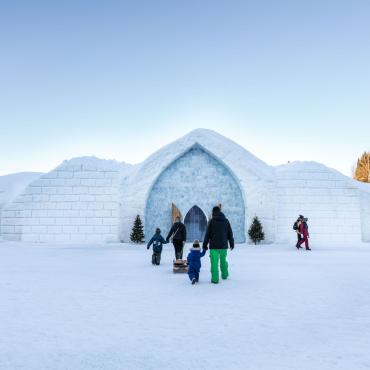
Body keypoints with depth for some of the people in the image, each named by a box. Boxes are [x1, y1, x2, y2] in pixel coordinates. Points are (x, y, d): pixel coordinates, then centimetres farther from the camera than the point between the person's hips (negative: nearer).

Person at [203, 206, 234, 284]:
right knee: (223, 260, 21)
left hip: (214, 246, -4)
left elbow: (207, 234, -5)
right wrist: (231, 243, 18)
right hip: (224, 245, 4)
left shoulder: (212, 221, -5)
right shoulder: (226, 221, 5)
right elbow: (230, 234, 9)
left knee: (214, 262, 0)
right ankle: (224, 275, 34)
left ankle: (215, 279, -2)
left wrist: (205, 244, 1)